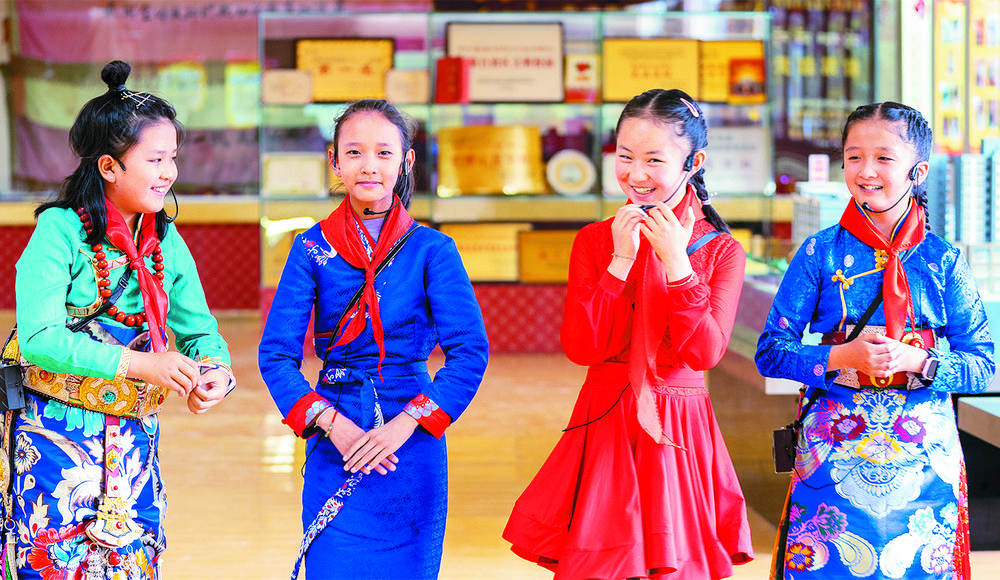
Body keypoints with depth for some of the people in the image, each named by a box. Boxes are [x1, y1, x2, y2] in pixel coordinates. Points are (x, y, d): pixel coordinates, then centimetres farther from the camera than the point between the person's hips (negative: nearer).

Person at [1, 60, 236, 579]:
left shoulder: (166, 241, 6)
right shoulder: (60, 231, -11)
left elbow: (199, 329, 8)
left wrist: (214, 369, -16)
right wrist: (139, 364, -29)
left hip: (133, 437, 5)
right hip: (55, 433, -5)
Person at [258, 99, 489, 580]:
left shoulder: (432, 250, -1)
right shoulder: (312, 248, 2)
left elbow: (470, 352, -7)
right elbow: (275, 353, -3)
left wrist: (407, 423, -18)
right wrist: (334, 424, -16)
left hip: (411, 450, 0)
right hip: (335, 449, 0)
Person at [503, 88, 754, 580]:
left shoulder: (721, 250, 0)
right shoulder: (594, 241, 4)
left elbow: (705, 354, -12)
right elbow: (581, 347, -7)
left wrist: (677, 262, -18)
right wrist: (621, 261, -13)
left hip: (678, 435, -1)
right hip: (603, 428, 1)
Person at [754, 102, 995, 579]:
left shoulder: (943, 262, 2)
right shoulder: (821, 253, 0)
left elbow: (983, 367, 1)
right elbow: (771, 351, -1)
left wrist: (916, 361, -16)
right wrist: (841, 358, -16)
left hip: (923, 457, 1)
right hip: (834, 448, -1)